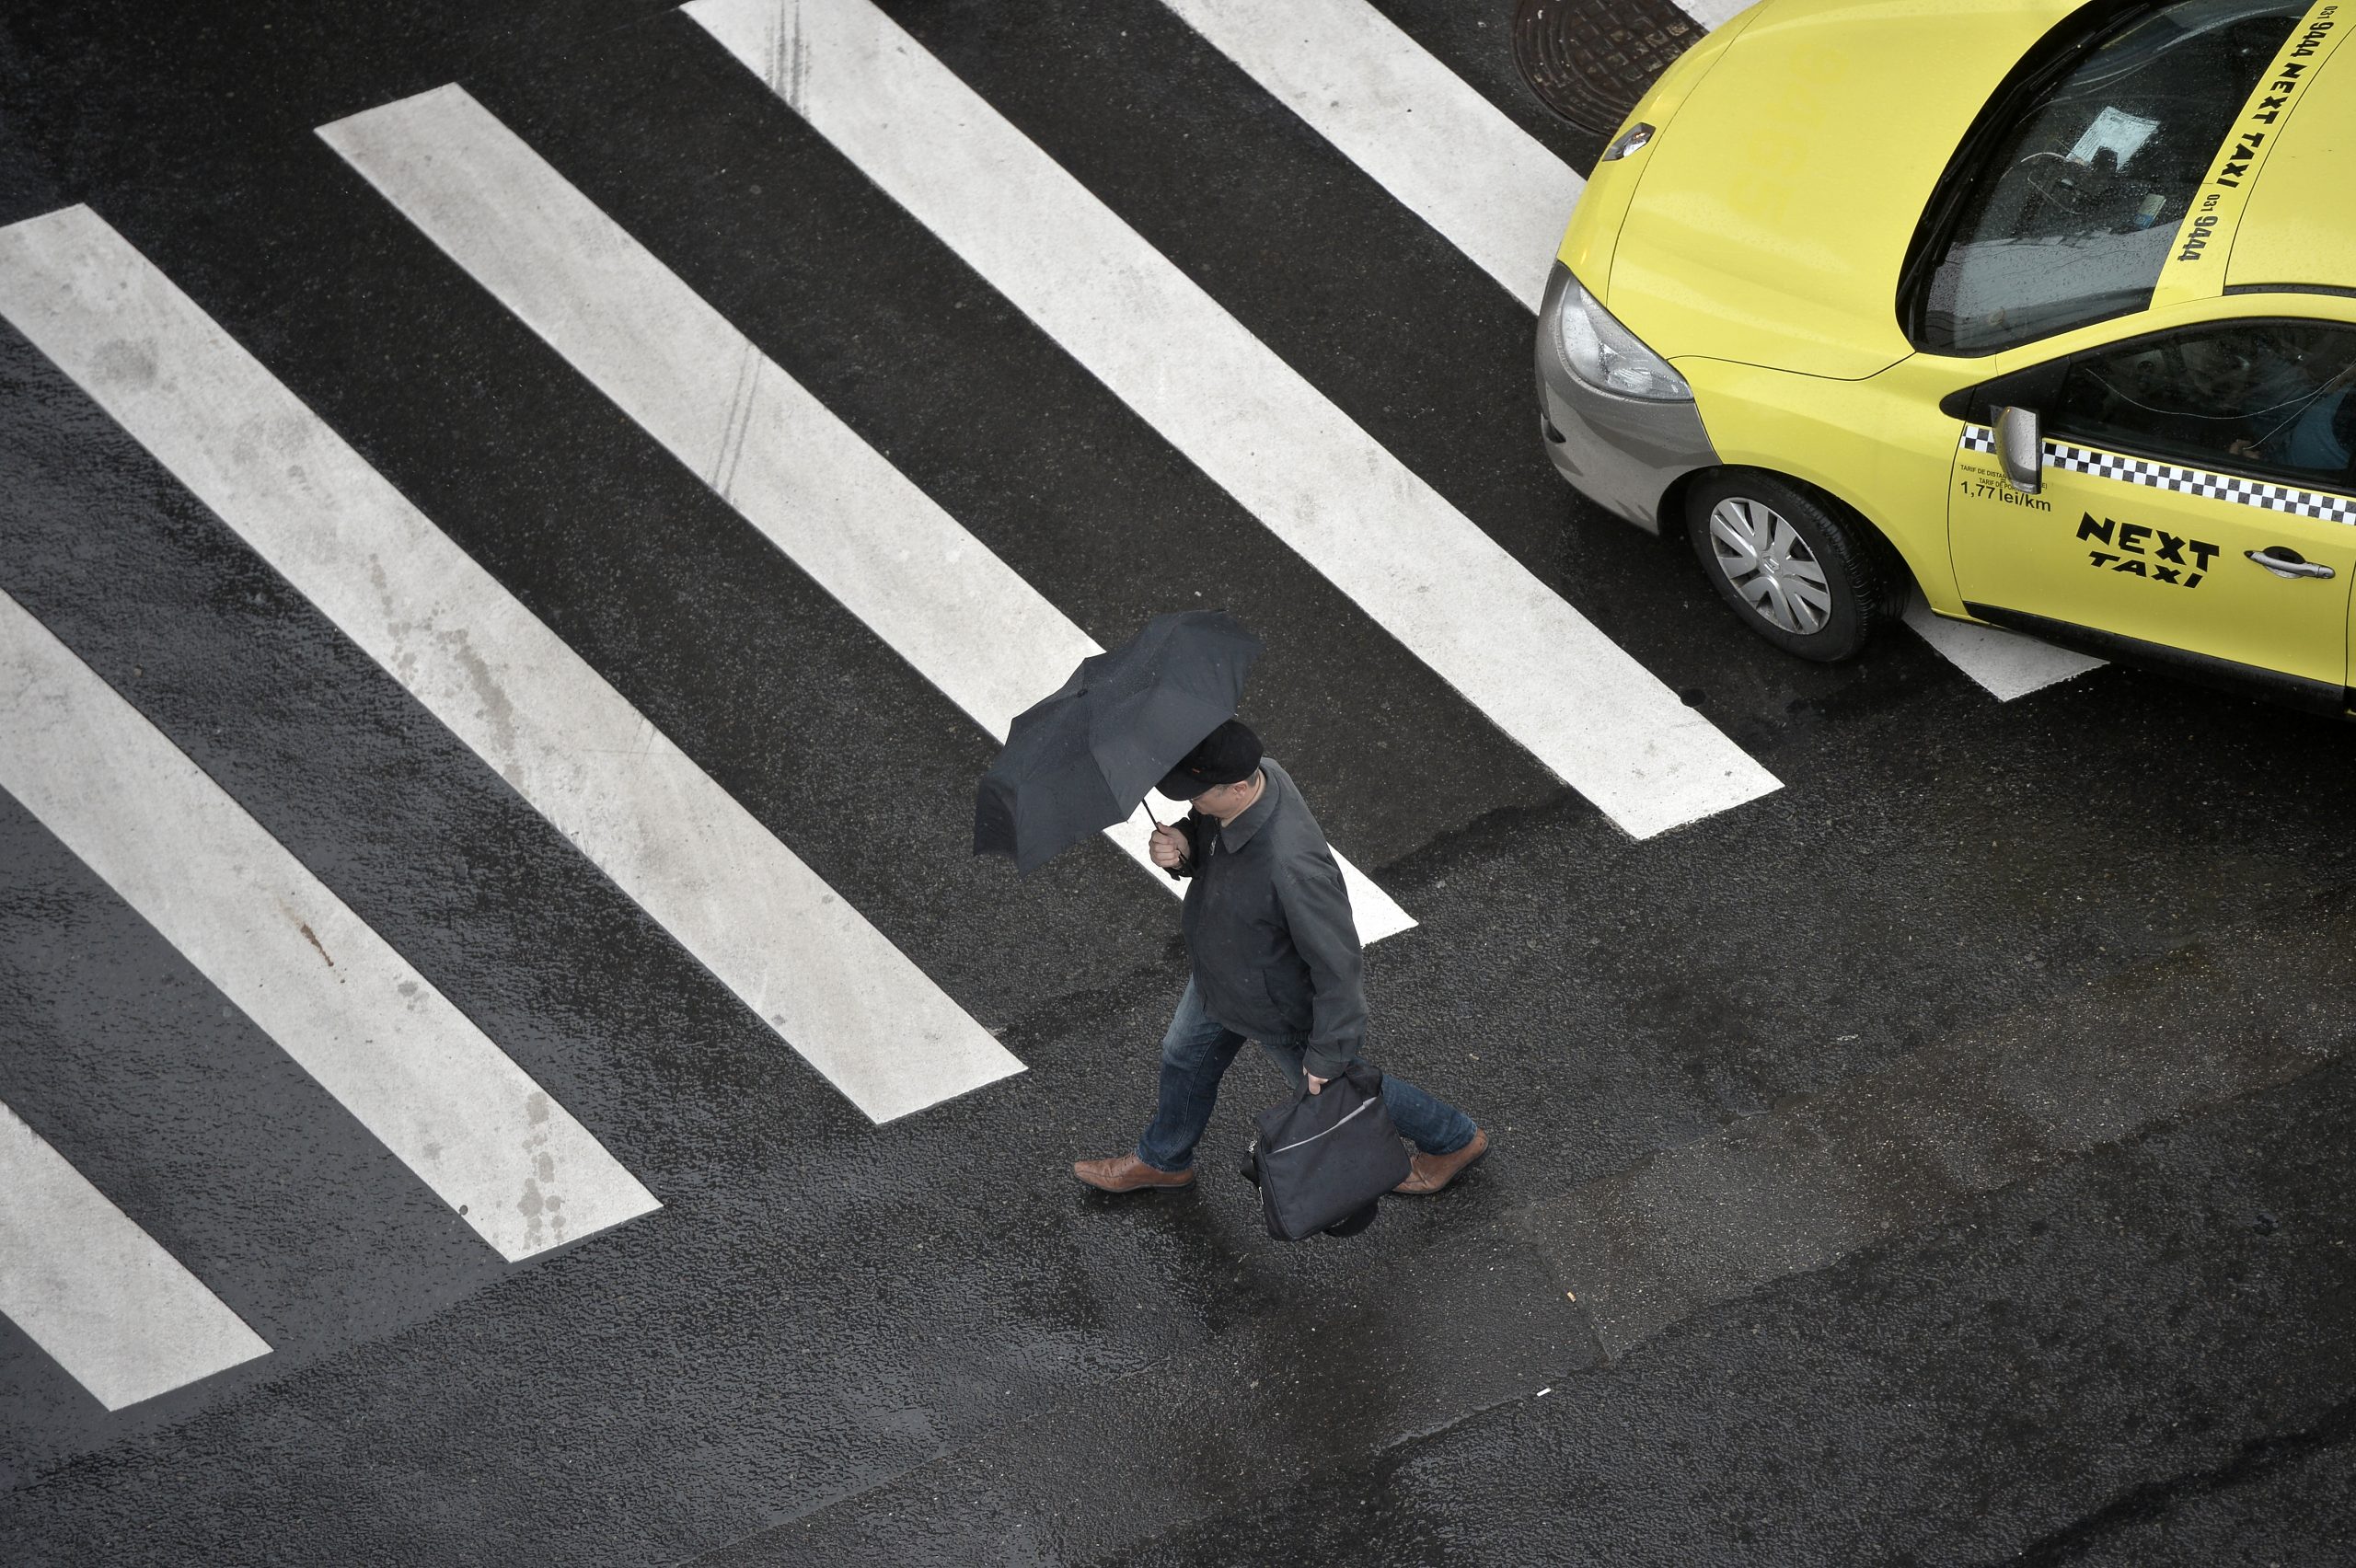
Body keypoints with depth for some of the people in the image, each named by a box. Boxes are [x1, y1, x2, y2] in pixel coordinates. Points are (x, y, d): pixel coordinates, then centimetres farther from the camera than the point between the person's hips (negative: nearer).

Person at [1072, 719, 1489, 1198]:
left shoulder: (1290, 867, -47)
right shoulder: (1257, 773, -23)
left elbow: (1338, 964, -35)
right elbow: (1203, 829, 0)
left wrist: (1327, 1056, -24)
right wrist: (1180, 844, -25)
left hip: (1284, 1011, -7)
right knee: (1185, 1058, 29)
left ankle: (1453, 1139, 46)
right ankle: (1163, 1161, 59)